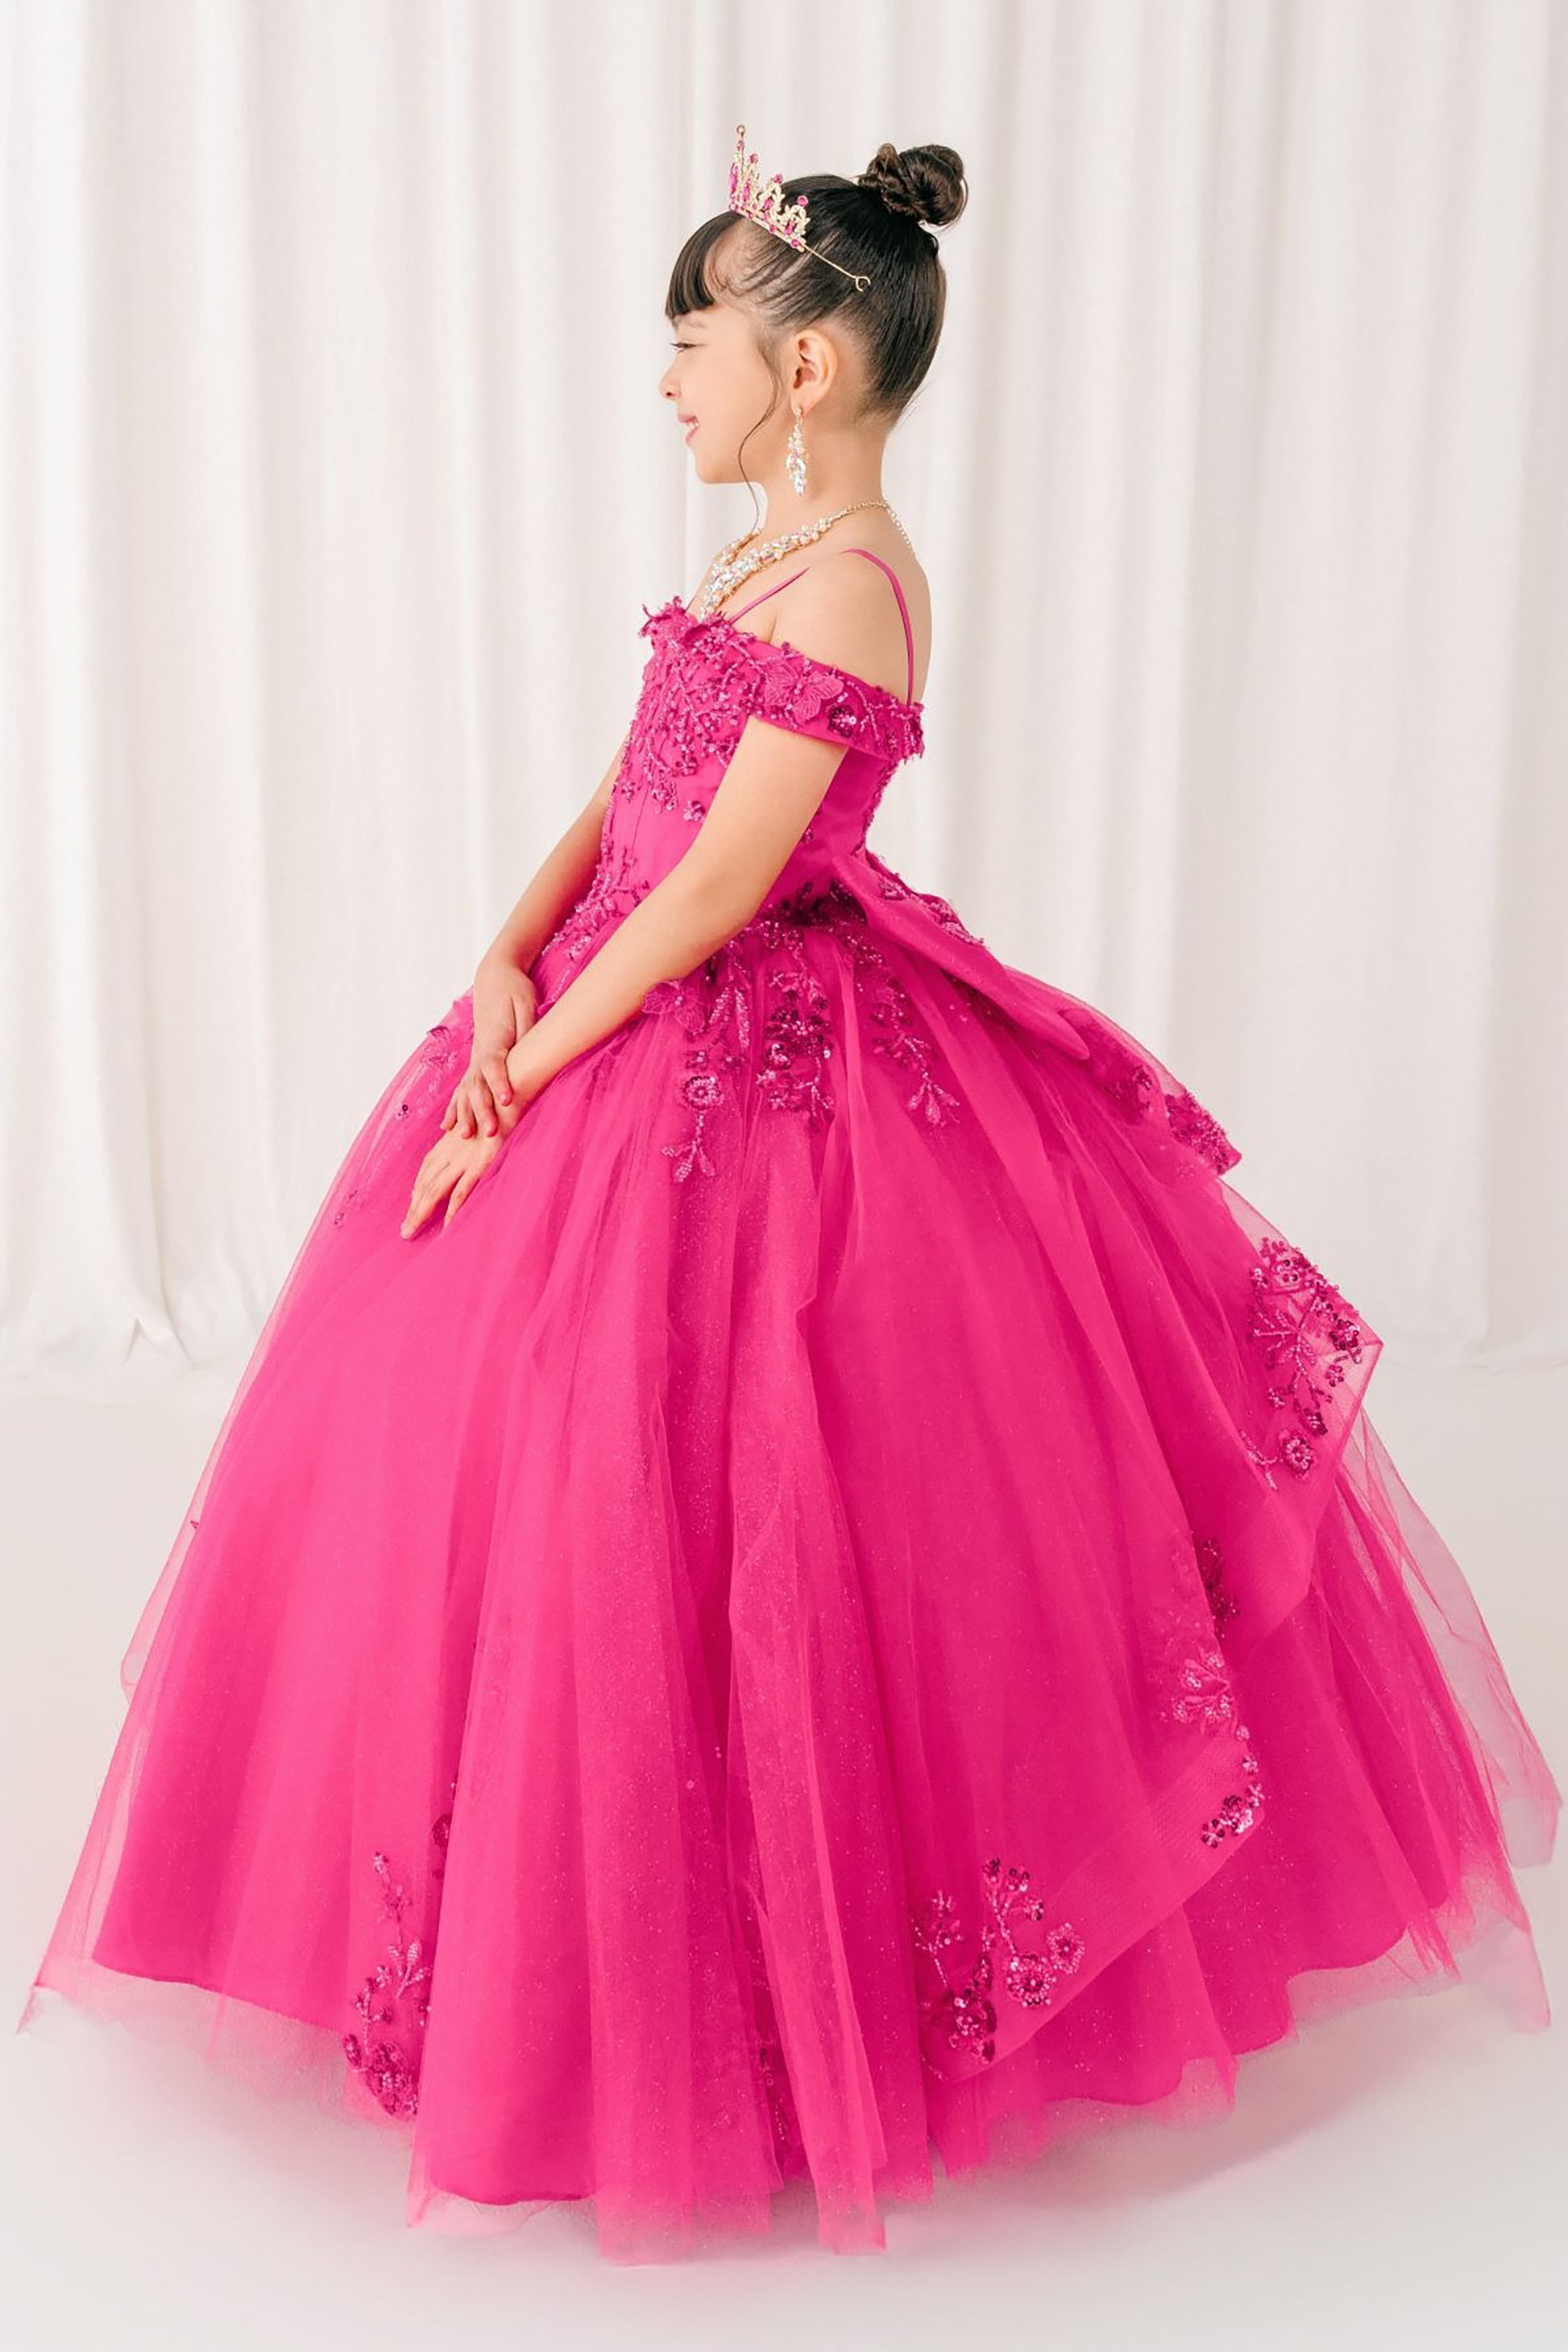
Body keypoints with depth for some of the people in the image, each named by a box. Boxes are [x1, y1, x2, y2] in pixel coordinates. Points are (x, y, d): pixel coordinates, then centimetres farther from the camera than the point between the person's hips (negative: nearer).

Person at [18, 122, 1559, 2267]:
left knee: (675, 1506, -3)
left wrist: (519, 1086, -16)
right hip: (656, 1039, 10)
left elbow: (712, 894, -21)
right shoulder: (765, 567, 12)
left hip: (755, 1087, -10)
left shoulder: (849, 588, -18)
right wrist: (505, 960, -5)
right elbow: (621, 806, 11)